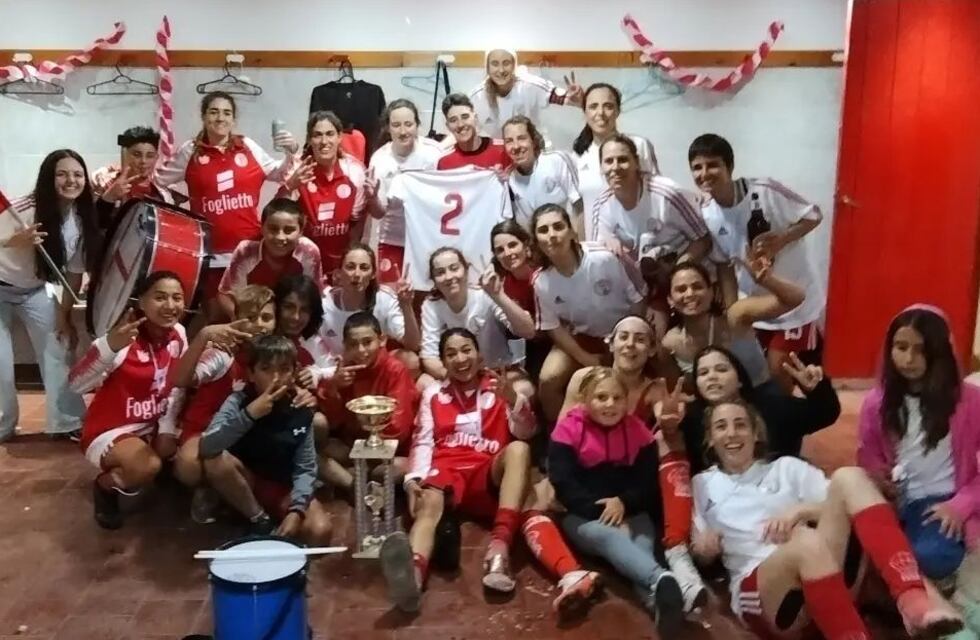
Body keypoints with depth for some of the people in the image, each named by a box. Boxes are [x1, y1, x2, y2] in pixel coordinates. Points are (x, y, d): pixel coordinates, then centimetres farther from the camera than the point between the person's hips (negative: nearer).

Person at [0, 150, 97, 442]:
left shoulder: (83, 220, -11)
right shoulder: (24, 209, -27)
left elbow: (75, 272, -3)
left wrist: (65, 315, -3)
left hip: (35, 291, 5)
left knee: (58, 352, 0)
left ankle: (68, 422, 10)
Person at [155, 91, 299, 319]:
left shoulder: (248, 146, 3)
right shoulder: (191, 151, 1)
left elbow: (278, 174, 15)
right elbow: (157, 179, 9)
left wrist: (291, 152, -2)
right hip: (211, 251, -1)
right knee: (215, 313, 9)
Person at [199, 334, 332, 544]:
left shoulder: (301, 413, -9)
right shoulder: (238, 401, -14)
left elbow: (305, 468, -10)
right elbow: (207, 447, -29)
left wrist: (296, 510, -25)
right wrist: (248, 414, -38)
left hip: (285, 489, 0)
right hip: (244, 484, 0)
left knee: (319, 532, -28)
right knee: (216, 461, -32)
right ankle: (260, 521, -12)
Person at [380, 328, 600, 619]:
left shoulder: (499, 388, 17)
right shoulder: (434, 394, 20)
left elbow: (526, 432, 3)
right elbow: (423, 441, 9)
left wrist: (513, 399, -18)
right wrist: (413, 478, -11)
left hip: (490, 474, 0)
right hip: (447, 470, 0)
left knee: (519, 449, -32)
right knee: (429, 503, -35)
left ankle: (499, 546, -45)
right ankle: (413, 574, -68)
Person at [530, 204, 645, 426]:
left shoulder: (604, 258, -28)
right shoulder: (542, 281, -19)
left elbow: (638, 301, -14)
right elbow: (554, 327, -6)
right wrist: (589, 362, -13)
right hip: (582, 336, 2)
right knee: (548, 381, -17)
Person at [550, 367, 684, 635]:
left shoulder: (638, 432, 3)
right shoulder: (568, 430, -6)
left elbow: (649, 483, 1)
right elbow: (564, 485, -13)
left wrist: (624, 502, -20)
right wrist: (603, 515, -22)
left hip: (630, 513, 4)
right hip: (582, 516, -4)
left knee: (643, 543, -30)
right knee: (609, 537, -37)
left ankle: (657, 601, -58)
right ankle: (661, 580, -65)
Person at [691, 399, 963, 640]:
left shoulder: (786, 468, 22)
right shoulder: (702, 486, 19)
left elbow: (838, 506, 13)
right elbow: (699, 553, 16)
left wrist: (801, 510, -5)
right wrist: (703, 548, -6)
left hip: (823, 574, 3)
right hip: (757, 589, -3)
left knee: (847, 477, -19)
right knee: (808, 542, -37)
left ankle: (912, 600, -35)